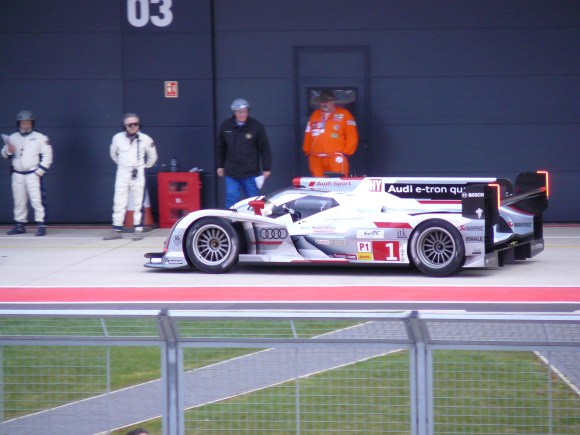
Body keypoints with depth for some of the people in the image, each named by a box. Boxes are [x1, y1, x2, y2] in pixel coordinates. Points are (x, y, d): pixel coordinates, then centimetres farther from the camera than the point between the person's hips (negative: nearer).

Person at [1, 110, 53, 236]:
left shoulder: (40, 138, -2)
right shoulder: (13, 138, 11)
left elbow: (47, 155, -5)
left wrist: (39, 171, -11)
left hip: (33, 174, -5)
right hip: (17, 174, 5)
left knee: (37, 200, -11)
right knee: (19, 201, 9)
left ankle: (41, 225, -11)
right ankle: (20, 225, 18)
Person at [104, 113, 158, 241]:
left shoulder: (145, 139, -3)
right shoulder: (118, 138, -1)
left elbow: (152, 156, 11)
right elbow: (113, 153, 18)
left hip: (138, 174, -1)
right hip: (122, 174, 1)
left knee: (138, 203, 0)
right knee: (119, 202, 1)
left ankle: (138, 230, 5)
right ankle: (116, 230, 5)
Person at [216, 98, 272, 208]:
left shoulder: (256, 126, -3)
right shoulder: (225, 126, 4)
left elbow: (265, 149, -1)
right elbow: (221, 148, 16)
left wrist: (266, 168, -3)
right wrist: (220, 165, 16)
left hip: (250, 174, -2)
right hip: (231, 172, 2)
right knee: (231, 199, -4)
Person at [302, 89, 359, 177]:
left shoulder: (344, 115, 1)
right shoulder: (315, 115, 17)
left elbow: (352, 136, -2)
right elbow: (308, 135, 20)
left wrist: (346, 152, -6)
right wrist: (307, 151, 14)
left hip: (336, 158, -5)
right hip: (316, 159, 5)